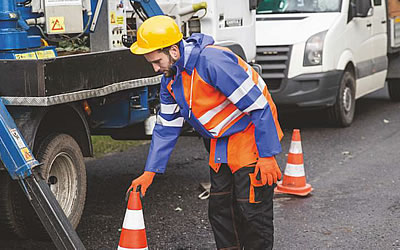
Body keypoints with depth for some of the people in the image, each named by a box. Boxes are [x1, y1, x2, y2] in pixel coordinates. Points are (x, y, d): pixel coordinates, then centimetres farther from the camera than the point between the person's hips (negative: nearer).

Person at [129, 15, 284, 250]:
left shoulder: (214, 62, -28)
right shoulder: (170, 79, 0)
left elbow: (259, 106, -25)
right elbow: (166, 127, 10)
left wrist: (267, 156, -23)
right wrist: (150, 172, 5)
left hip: (251, 137, -8)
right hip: (221, 143, 9)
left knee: (253, 210, -6)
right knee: (220, 209, 11)